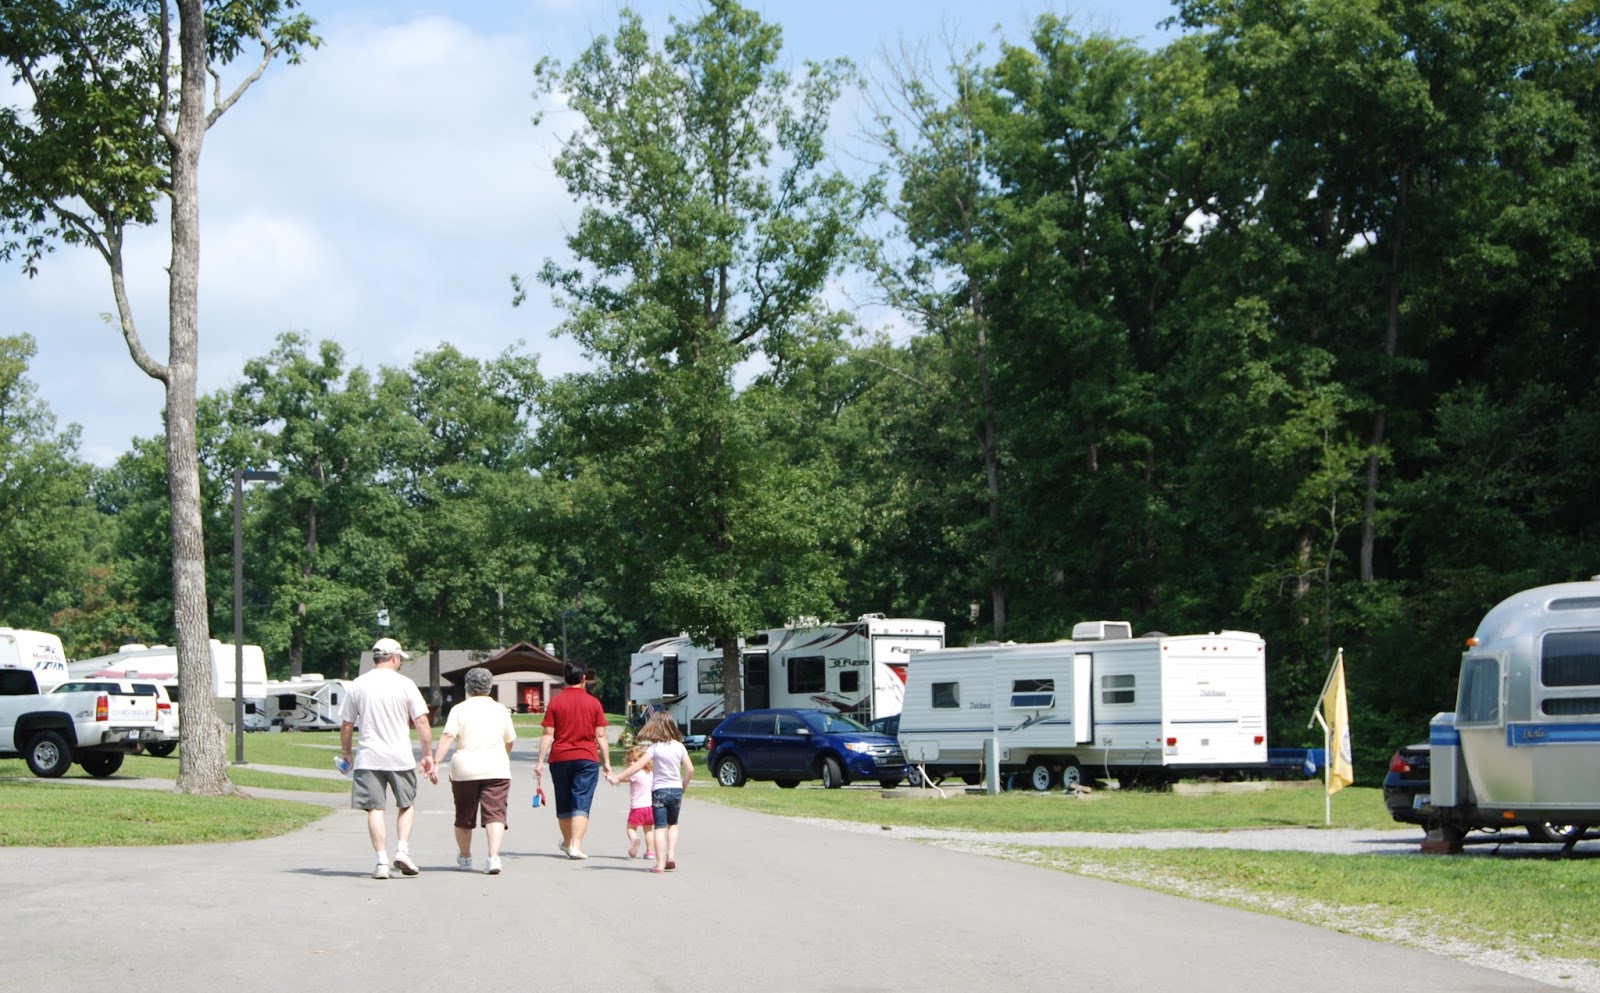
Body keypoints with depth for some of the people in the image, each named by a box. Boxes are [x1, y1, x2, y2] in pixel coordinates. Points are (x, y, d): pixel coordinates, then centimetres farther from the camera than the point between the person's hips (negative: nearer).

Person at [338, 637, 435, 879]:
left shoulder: (358, 685, 3)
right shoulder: (405, 684, -2)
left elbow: (346, 724, 8)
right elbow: (422, 722, -3)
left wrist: (345, 752, 22)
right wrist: (428, 754, 5)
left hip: (368, 758, 1)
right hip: (401, 758, -1)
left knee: (375, 809, 3)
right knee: (407, 805, 16)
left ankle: (382, 861, -2)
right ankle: (402, 850, 0)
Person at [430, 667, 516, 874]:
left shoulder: (459, 709, 1)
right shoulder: (500, 710, 8)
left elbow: (448, 736, -12)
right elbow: (509, 741, 16)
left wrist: (436, 762, -15)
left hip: (464, 770, 0)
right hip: (496, 769, 0)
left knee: (464, 816, 15)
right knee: (495, 813, -6)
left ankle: (464, 857, 32)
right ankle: (494, 856, -24)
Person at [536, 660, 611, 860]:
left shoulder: (555, 702, 0)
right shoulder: (593, 703, -1)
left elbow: (548, 735, -4)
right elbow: (600, 736, -1)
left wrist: (540, 762, -2)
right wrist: (607, 762, 5)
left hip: (560, 758, 1)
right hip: (586, 759, -1)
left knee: (563, 804, 15)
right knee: (581, 804, -3)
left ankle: (567, 842, 31)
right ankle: (576, 845, -15)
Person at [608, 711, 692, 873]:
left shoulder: (654, 748, -10)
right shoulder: (679, 746, 2)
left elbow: (638, 765, -17)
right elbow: (690, 769, -1)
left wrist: (618, 778, -16)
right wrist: (683, 784, 16)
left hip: (659, 790, -4)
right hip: (676, 789, 4)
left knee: (660, 827, -2)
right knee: (673, 824, 22)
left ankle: (660, 863, -8)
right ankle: (671, 855, 6)